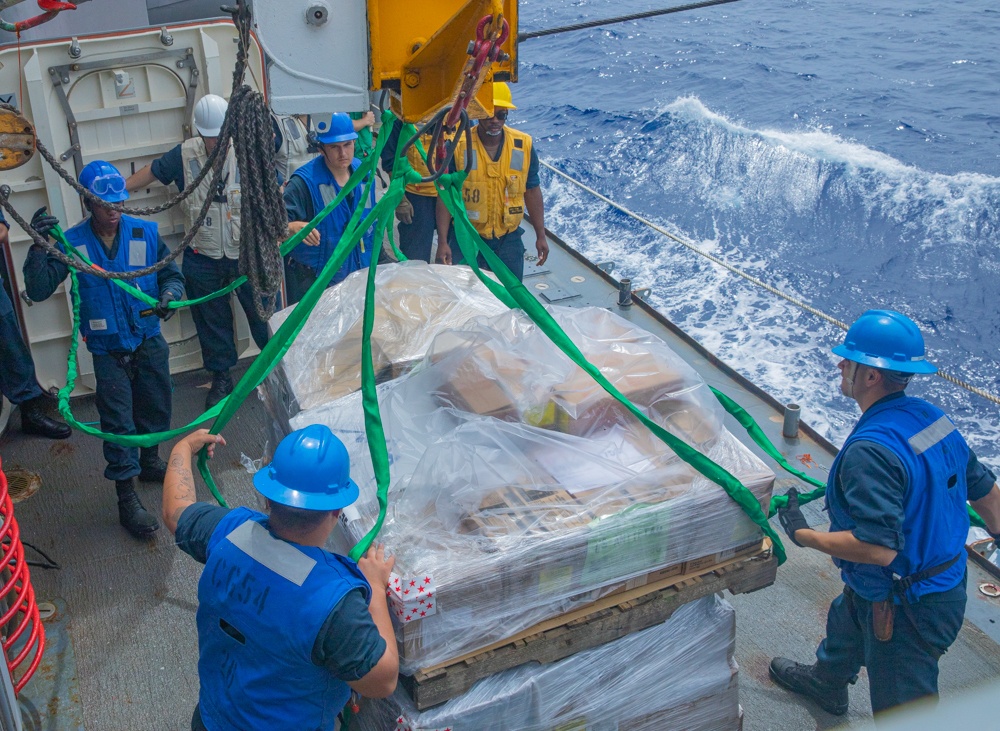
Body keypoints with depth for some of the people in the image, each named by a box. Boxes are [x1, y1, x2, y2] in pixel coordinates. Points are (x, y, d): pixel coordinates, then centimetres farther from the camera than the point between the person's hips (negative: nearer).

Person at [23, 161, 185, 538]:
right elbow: (39, 290, -17)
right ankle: (127, 500, 9)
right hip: (108, 351, -3)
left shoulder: (145, 232, -7)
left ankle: (149, 462, 45)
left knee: (155, 410, 19)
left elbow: (172, 274, 2)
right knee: (118, 424, -1)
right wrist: (39, 247, -30)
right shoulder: (72, 243, -11)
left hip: (149, 341, 3)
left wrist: (170, 294, -20)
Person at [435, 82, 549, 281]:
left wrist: (540, 235, 6)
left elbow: (532, 191, 5)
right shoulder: (458, 146, -11)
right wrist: (442, 242, -11)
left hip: (509, 239, 2)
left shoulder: (523, 145, -4)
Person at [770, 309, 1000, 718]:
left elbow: (878, 548, -36)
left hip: (906, 612, -10)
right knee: (844, 621, 35)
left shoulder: (869, 452, -33)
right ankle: (825, 683, 63)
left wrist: (804, 535, -23)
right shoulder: (933, 418, -5)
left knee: (904, 714, 10)